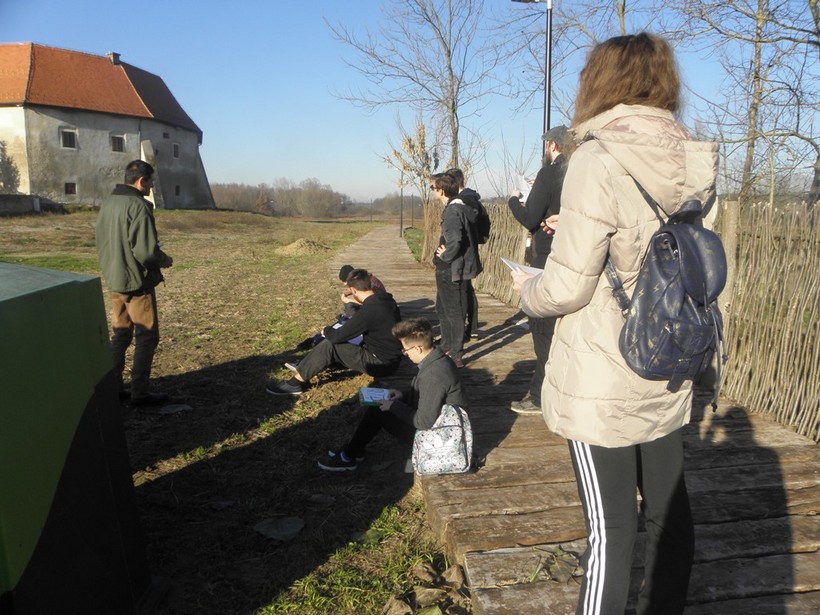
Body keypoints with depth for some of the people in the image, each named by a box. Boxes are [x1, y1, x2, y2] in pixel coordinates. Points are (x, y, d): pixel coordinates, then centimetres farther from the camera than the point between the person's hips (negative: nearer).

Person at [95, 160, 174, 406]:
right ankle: (140, 392, 5)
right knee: (147, 336, 1)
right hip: (137, 282, -8)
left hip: (115, 280, 8)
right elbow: (146, 252, -23)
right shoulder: (138, 206, -19)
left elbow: (103, 243, 15)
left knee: (120, 334, 16)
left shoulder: (107, 203, 8)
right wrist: (164, 260, -5)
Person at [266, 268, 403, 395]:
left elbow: (338, 336, -21)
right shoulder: (384, 299, 1)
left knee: (329, 345, -10)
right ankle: (304, 366, 23)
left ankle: (296, 383, -1)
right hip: (389, 356, 9)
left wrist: (326, 330, 2)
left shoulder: (368, 310, -28)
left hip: (380, 363, -9)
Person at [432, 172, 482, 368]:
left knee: (454, 312, -1)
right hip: (448, 269, 10)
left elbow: (454, 240, -33)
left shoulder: (453, 211, -20)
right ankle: (447, 348, 33)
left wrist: (445, 256, -16)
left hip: (452, 269, -10)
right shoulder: (461, 208, 10)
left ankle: (456, 356, 8)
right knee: (443, 308, 20)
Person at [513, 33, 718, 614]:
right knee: (670, 511, 20)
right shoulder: (693, 164, 4)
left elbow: (567, 288, -18)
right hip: (666, 375, 7)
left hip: (602, 384, -7)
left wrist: (527, 288, 3)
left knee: (612, 527, 5)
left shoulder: (599, 161, -17)